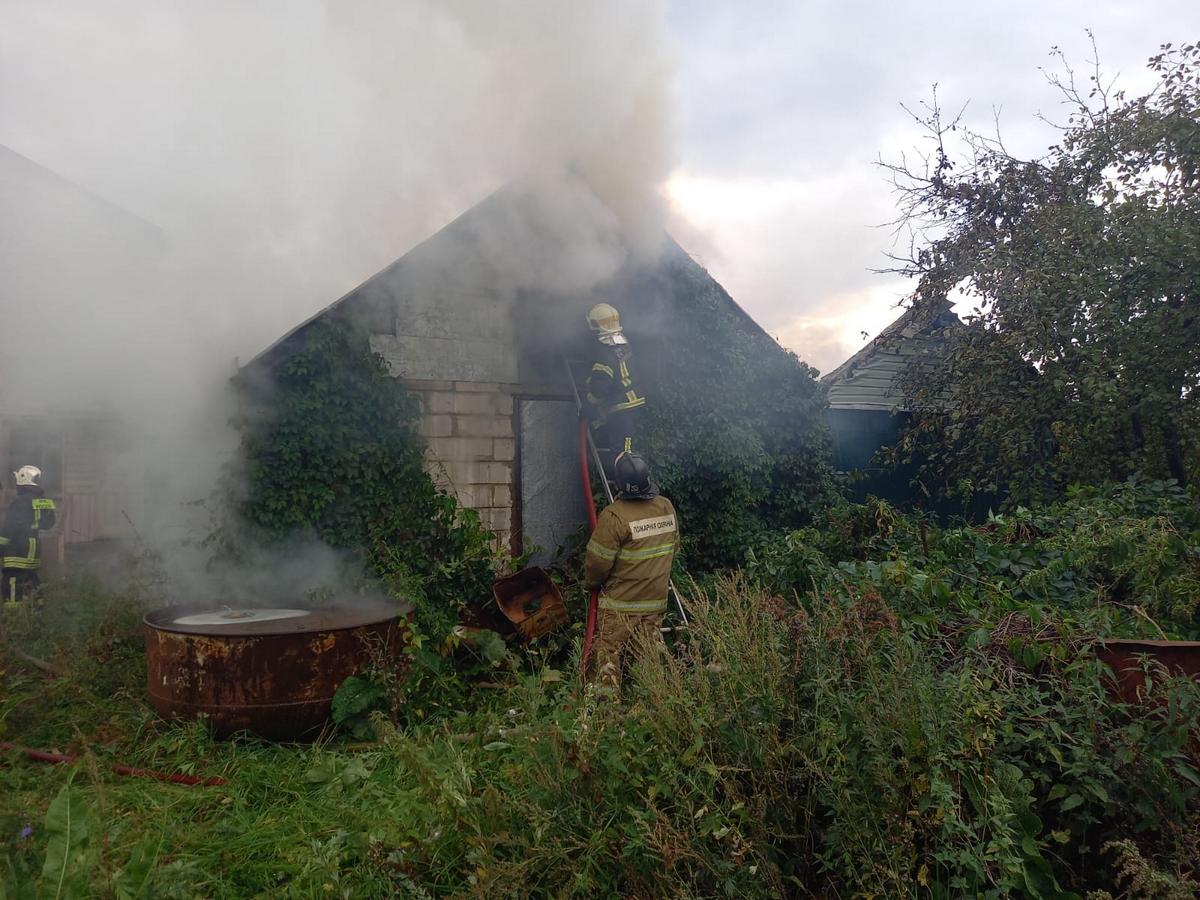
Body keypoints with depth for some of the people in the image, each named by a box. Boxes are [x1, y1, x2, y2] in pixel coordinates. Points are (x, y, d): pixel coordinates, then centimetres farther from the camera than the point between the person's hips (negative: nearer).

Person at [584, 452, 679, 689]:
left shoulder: (614, 516, -22)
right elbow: (674, 546, 12)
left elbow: (598, 562, -18)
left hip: (621, 602, -5)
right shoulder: (666, 507, -3)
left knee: (608, 651, 7)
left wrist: (592, 582, 3)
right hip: (656, 598, 5)